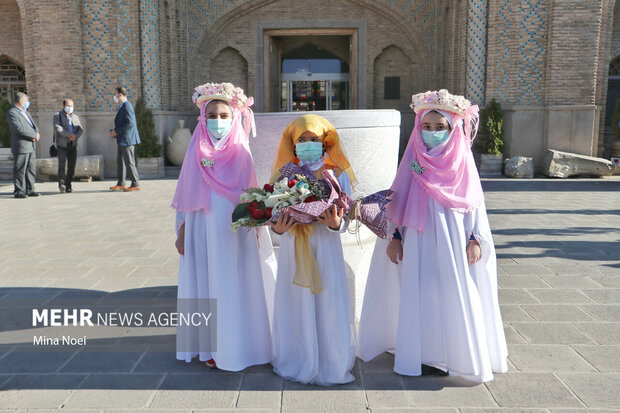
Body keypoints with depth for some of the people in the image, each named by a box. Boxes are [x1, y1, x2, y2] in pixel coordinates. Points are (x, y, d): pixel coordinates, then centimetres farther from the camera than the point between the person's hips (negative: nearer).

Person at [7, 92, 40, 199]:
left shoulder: (25, 112, 20)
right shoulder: (12, 113, -9)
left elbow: (34, 126, 18)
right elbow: (19, 128, -20)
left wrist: (36, 135, -4)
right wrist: (34, 135, -13)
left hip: (31, 146, 9)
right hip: (20, 147, -8)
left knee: (32, 169, 9)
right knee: (20, 170, -3)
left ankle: (30, 190, 16)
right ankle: (19, 192, 2)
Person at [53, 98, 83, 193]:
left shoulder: (75, 117, 20)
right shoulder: (57, 115, 7)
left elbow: (81, 129, 8)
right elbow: (57, 127, -9)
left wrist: (76, 136, -13)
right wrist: (69, 135, -18)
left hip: (73, 145, 4)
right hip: (62, 144, -4)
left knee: (71, 166, 1)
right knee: (61, 164, -16)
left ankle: (68, 186, 8)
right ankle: (61, 184, -14)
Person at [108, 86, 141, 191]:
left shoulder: (127, 106, -15)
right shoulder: (122, 106, 16)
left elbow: (130, 123, -23)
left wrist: (116, 131, -17)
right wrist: (115, 133, 12)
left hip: (127, 139, -10)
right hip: (122, 140, 10)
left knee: (129, 162, -5)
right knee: (120, 162, 13)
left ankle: (135, 184, 2)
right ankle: (120, 184, 20)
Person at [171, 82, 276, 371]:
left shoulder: (241, 153, -2)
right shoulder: (196, 154, 3)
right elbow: (186, 199, 7)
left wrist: (254, 231, -4)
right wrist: (181, 233, 5)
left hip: (234, 232, -2)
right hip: (203, 231, 2)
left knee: (235, 286, 4)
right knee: (206, 286, 7)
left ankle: (235, 345, 18)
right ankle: (211, 346, 20)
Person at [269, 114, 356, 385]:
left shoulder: (337, 175, 1)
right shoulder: (284, 175, 4)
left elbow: (342, 222, -2)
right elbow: (276, 214, 2)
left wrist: (335, 224, -24)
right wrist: (278, 228, -20)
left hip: (325, 247, -1)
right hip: (294, 249, 1)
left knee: (328, 305, 2)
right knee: (296, 306, 7)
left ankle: (331, 364, 21)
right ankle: (297, 362, 26)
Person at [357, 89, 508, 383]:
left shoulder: (462, 161, 3)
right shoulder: (413, 161, 4)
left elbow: (475, 204, 4)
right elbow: (398, 201, 5)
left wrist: (475, 239, -2)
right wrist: (395, 237, 1)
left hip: (453, 240, 0)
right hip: (419, 241, 0)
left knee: (455, 293, 2)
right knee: (421, 294, 2)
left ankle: (456, 354, 19)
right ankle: (426, 355, 15)